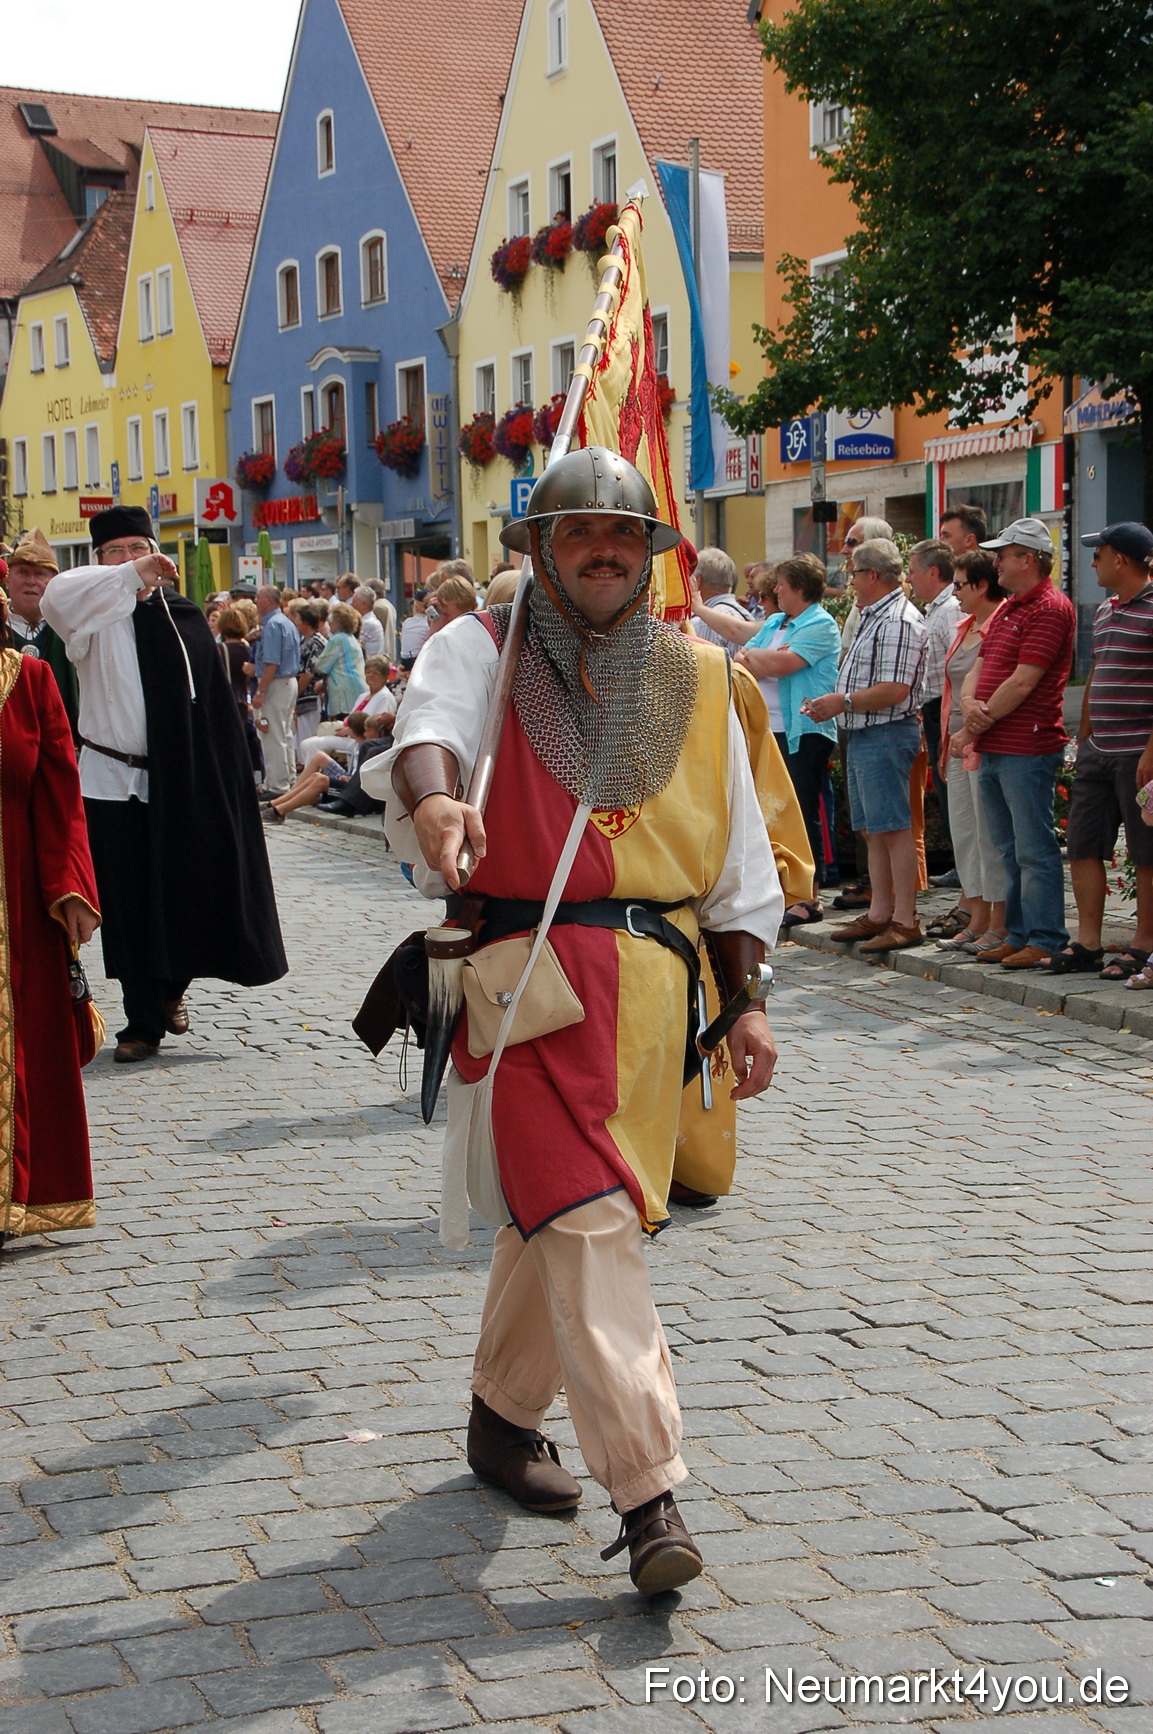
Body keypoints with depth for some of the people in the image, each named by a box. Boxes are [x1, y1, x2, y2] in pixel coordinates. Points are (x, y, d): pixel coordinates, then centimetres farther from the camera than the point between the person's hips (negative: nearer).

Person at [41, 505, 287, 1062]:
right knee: (129, 906, 1)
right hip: (114, 781, -2)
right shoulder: (96, 613, -2)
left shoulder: (182, 615, 6)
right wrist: (132, 576, -31)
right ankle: (144, 1021, 10)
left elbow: (214, 703, 7)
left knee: (181, 895, 11)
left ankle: (170, 986, 37)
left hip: (179, 782, 2)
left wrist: (219, 780, 2)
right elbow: (56, 596, -27)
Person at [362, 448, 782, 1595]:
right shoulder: (482, 648, 2)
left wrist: (744, 1004, 12)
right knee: (587, 1220, -14)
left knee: (558, 1215, 14)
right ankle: (647, 1496, -15)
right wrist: (434, 796, -45)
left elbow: (736, 854, 16)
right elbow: (433, 722, -22)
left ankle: (502, 1418, 36)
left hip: (652, 981, 4)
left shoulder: (696, 679, 13)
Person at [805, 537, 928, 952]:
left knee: (894, 828, -7)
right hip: (862, 733, 11)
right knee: (873, 830, 13)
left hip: (886, 734, -11)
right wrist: (829, 703, 9)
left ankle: (905, 921, -4)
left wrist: (843, 702, -15)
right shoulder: (872, 617, 18)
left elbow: (895, 690, -23)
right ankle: (879, 913, 20)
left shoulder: (898, 621, -15)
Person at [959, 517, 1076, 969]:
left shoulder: (1050, 609, -12)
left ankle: (1046, 940, 0)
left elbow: (1023, 682, -17)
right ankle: (1018, 935, 21)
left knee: (1035, 850, -5)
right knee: (1010, 851, 14)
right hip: (993, 749, 10)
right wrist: (969, 704, -4)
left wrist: (982, 720, -9)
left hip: (1027, 748, -10)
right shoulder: (1007, 609, 20)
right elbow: (978, 668, 17)